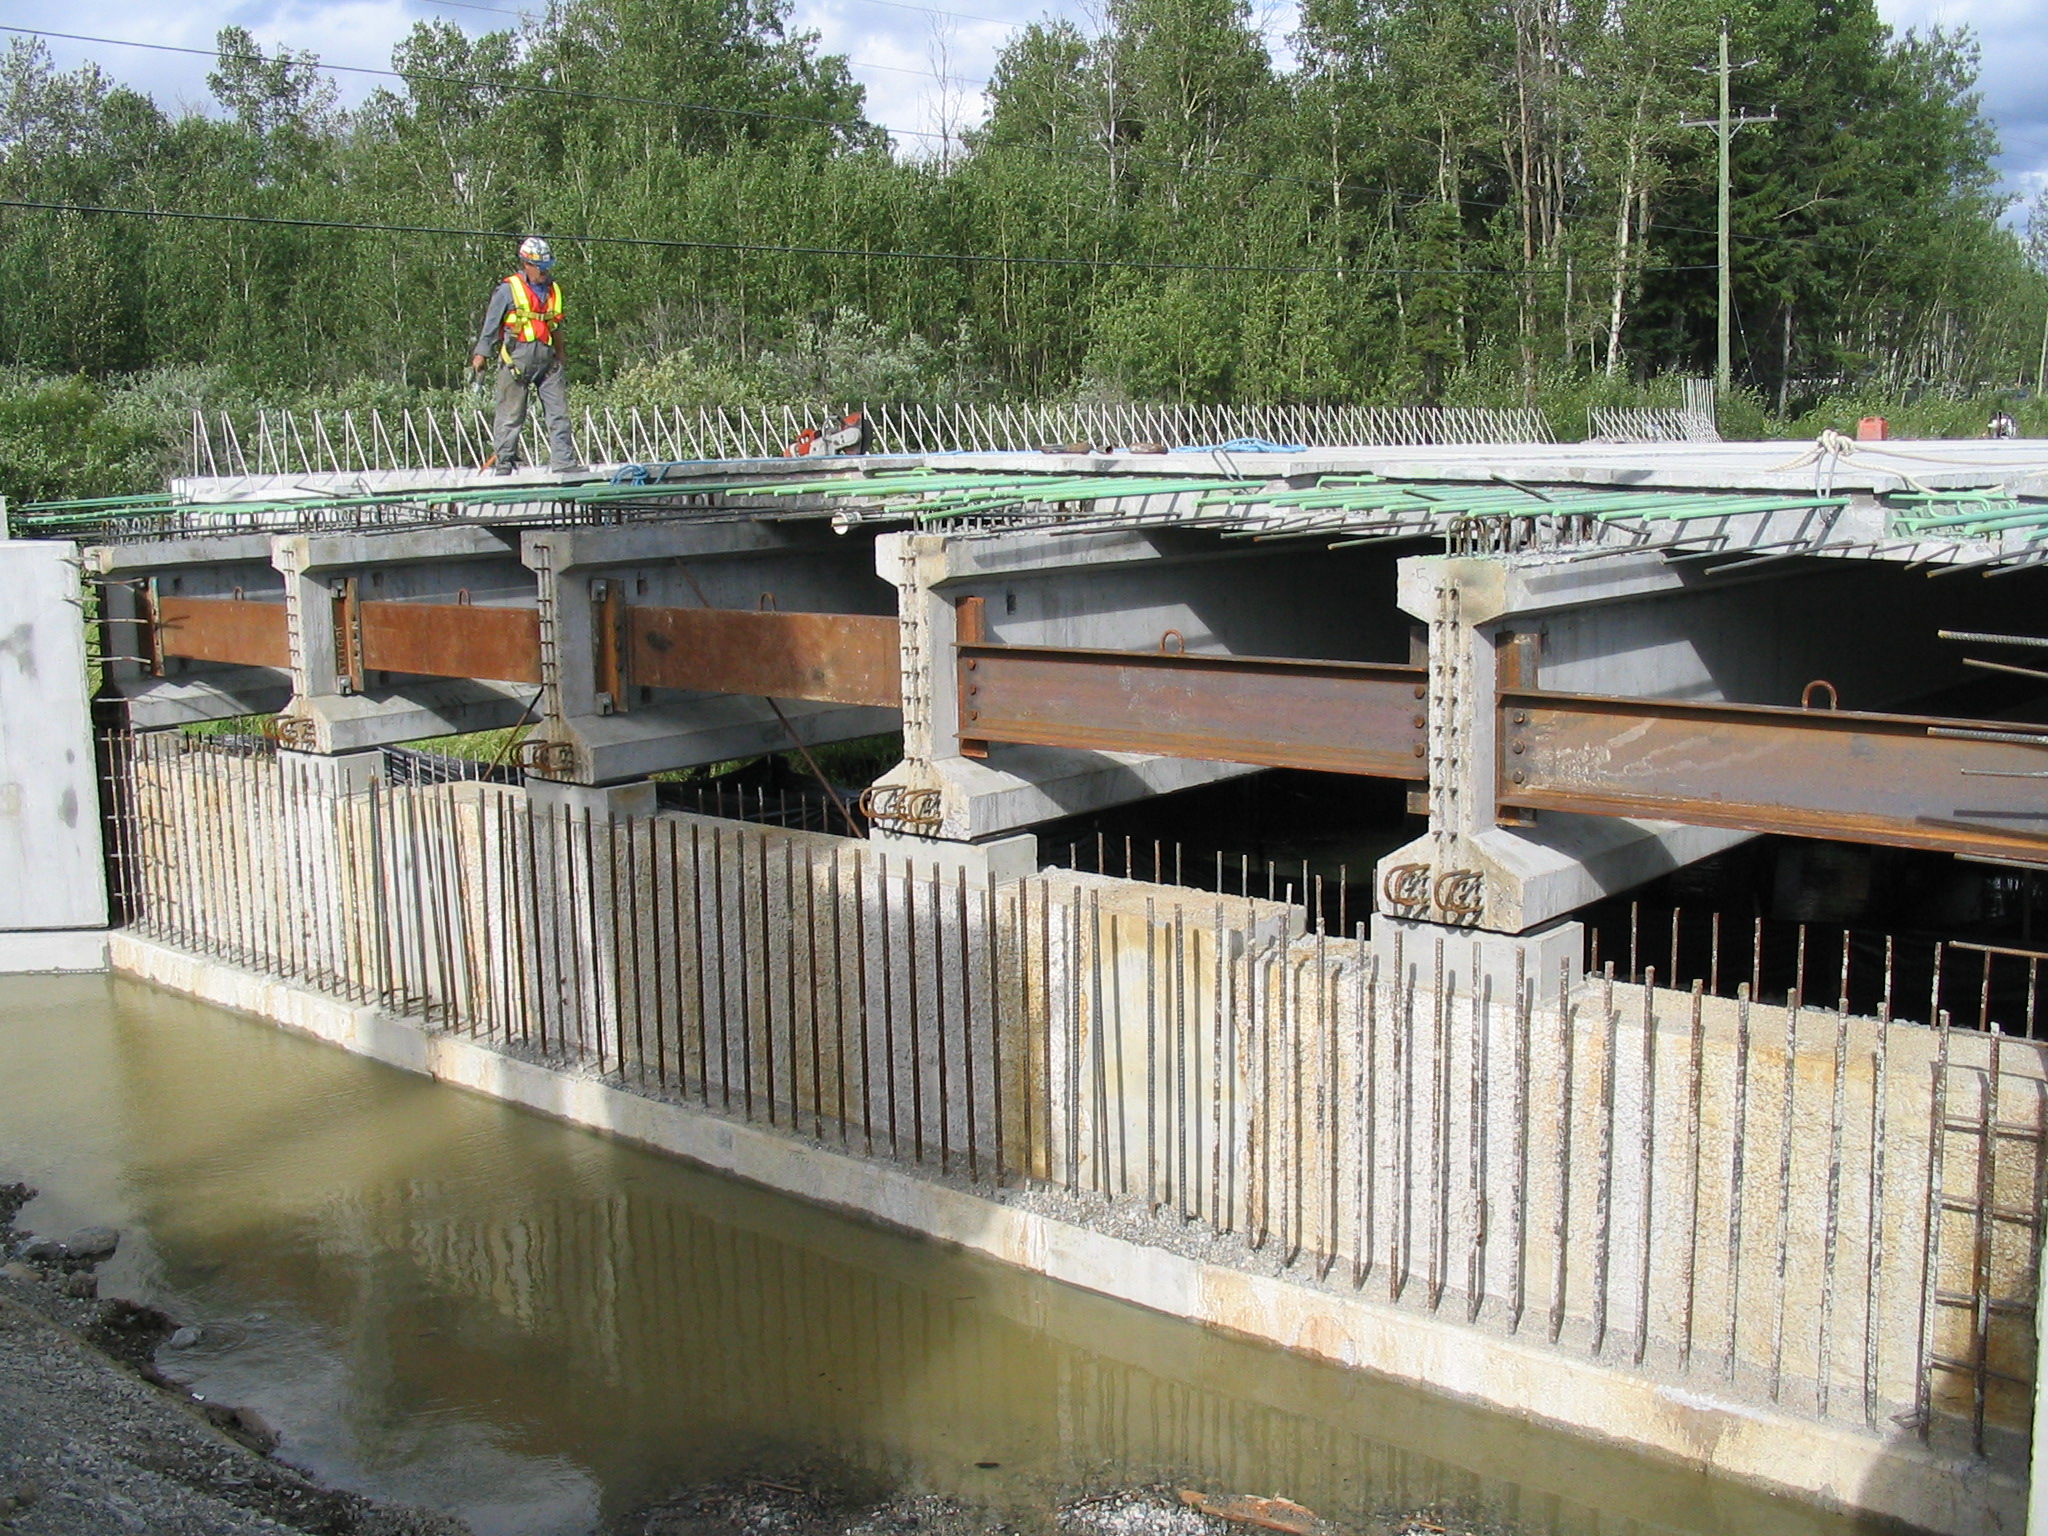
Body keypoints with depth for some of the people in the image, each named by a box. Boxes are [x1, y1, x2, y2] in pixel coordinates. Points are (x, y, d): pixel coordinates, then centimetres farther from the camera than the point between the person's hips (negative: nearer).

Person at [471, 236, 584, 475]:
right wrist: (481, 354, 2)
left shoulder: (553, 290, 15)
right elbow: (491, 324, 3)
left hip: (548, 360, 5)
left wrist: (561, 355, 25)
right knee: (511, 413, 0)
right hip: (517, 360, -5)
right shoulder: (508, 289, -1)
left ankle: (564, 461, 1)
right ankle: (503, 461, 8)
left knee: (559, 412, -1)